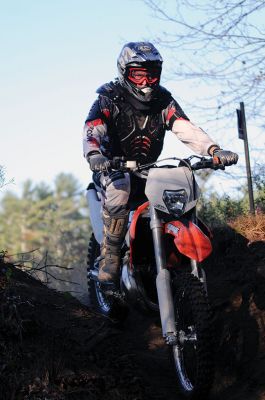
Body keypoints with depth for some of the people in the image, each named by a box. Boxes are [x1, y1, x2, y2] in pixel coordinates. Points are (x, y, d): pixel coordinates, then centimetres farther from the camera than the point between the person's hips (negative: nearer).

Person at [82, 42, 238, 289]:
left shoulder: (164, 101, 1)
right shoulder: (109, 100, -10)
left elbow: (187, 129, -14)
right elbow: (92, 130, -27)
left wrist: (214, 150, -34)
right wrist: (94, 155, -51)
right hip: (113, 166, -4)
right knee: (119, 190, -37)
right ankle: (110, 256, -28)